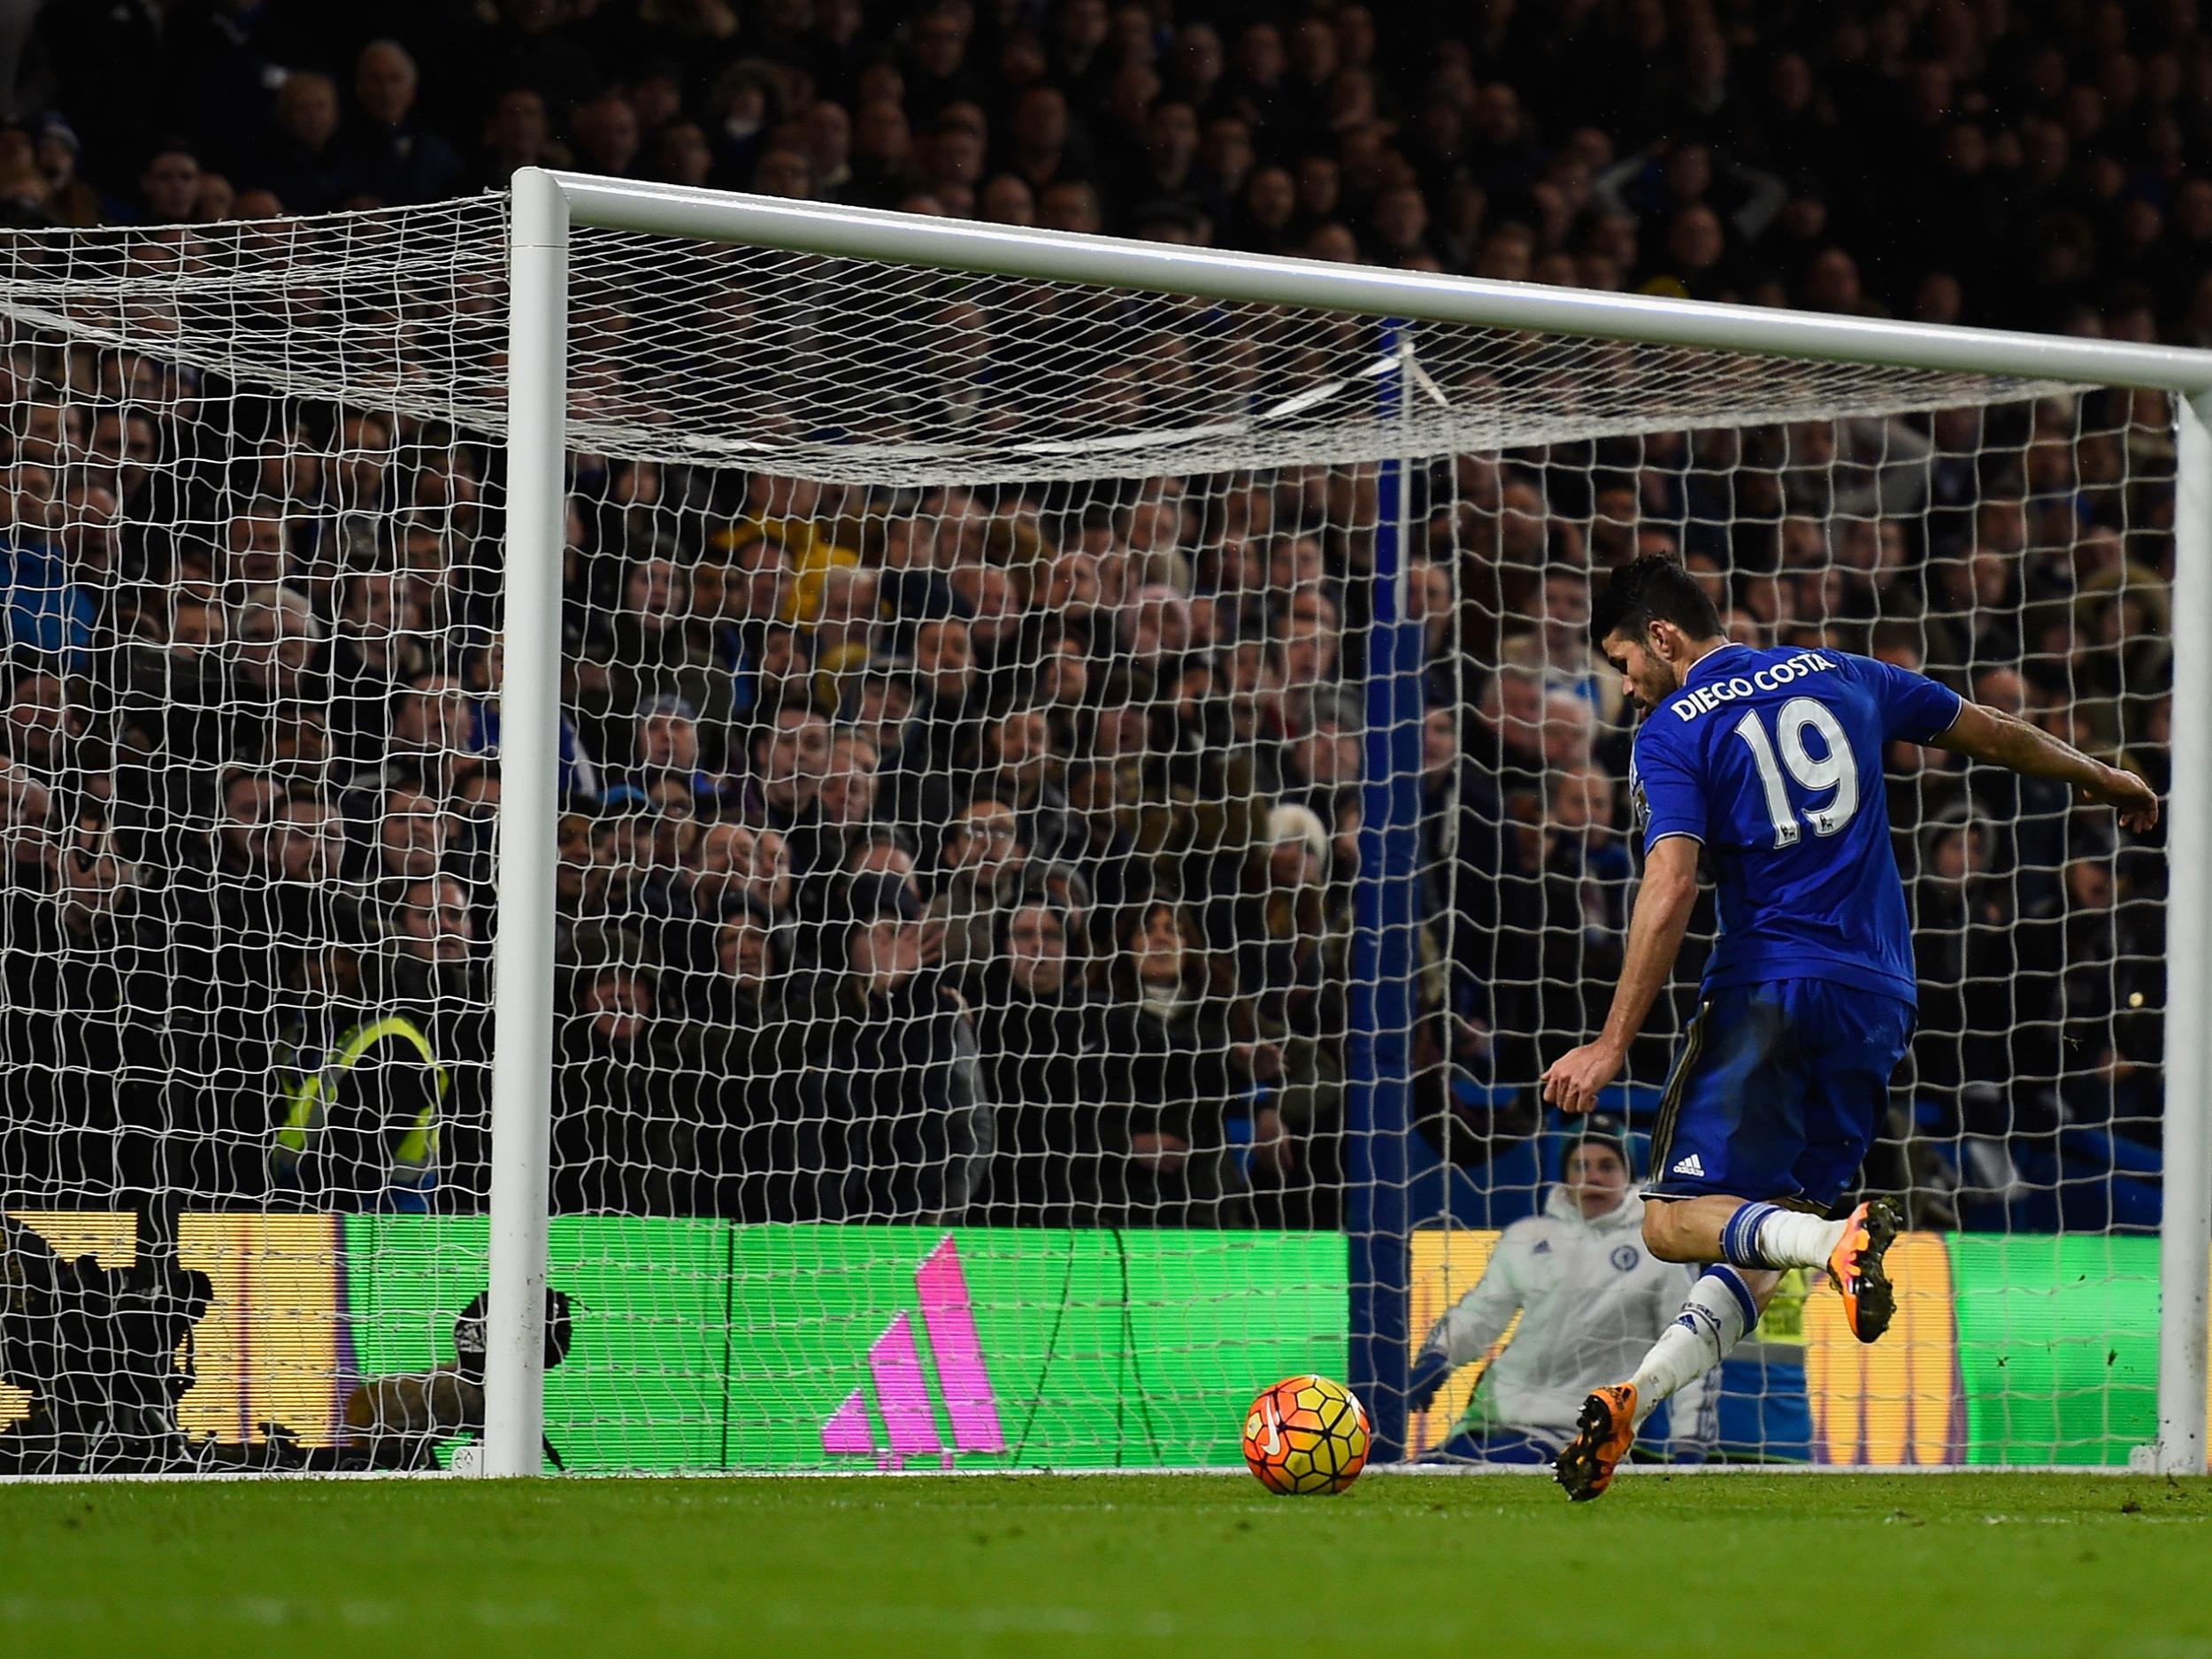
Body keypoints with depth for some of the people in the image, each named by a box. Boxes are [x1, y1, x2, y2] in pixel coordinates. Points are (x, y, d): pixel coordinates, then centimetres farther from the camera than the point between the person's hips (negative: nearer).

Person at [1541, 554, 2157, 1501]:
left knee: (1676, 1222, -4)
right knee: (1764, 1233, 9)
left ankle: (1836, 1241, -32)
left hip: (1767, 989, -6)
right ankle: (1636, 1400, -9)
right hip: (1879, 998, 6)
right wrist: (2105, 781, 44)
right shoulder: (1841, 677, 15)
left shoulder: (1671, 732, -2)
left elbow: (1671, 889, -14)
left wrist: (1613, 1047, -16)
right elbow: (1991, 732, 27)